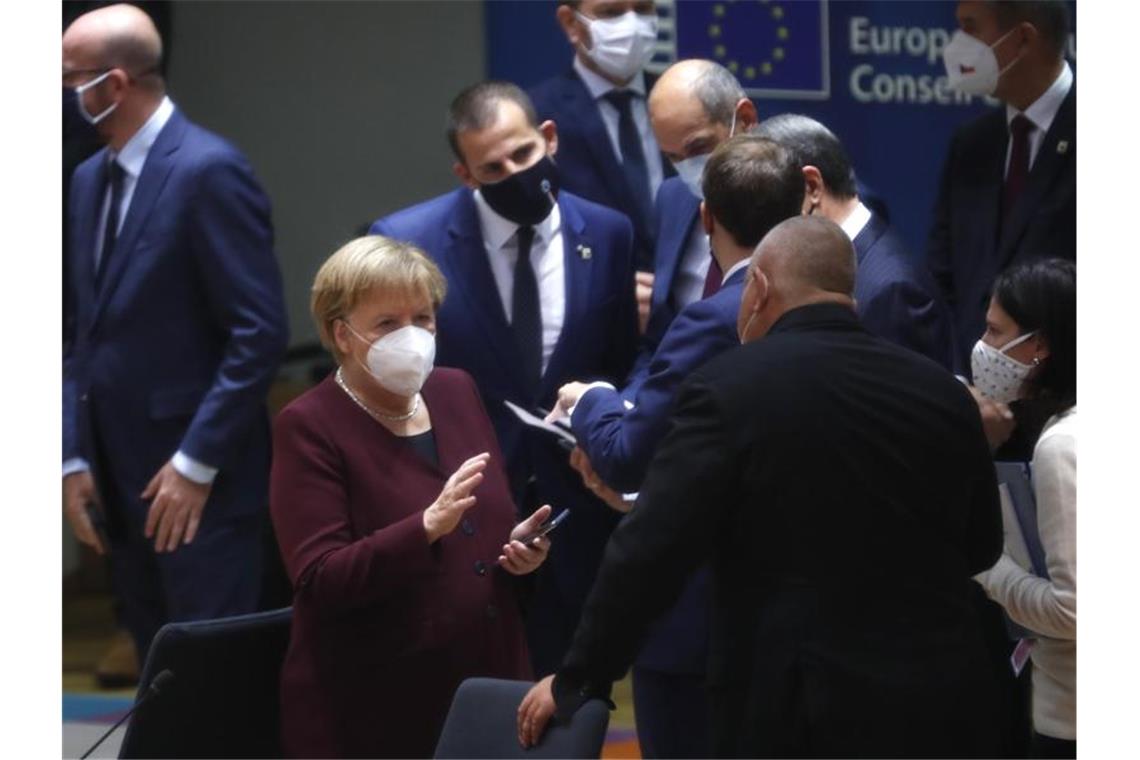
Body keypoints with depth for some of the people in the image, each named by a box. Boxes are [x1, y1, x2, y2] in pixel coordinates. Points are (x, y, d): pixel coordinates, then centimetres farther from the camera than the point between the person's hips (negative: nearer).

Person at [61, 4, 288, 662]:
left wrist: (196, 464, -17)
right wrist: (76, 459, 7)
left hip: (199, 485, -8)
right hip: (121, 483, 8)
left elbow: (260, 332, -16)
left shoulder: (209, 171, -13)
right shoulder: (90, 180, 12)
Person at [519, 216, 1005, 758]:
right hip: (948, 701, 4)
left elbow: (650, 551, -11)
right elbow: (982, 545, 17)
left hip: (808, 708, -4)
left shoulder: (731, 388, -9)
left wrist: (577, 681, -1)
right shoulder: (942, 391, 4)